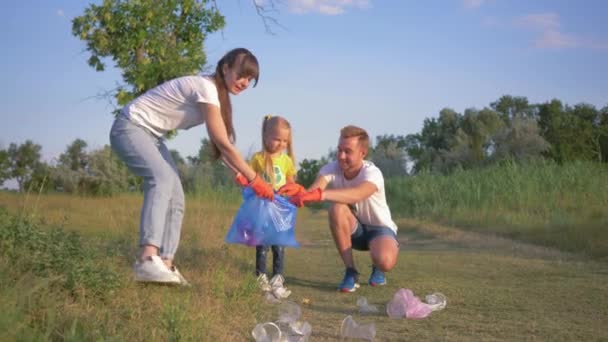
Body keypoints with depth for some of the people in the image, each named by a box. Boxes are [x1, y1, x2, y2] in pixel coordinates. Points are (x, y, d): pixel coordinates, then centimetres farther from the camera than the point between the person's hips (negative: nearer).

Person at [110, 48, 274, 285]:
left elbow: (219, 144, 13)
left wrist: (240, 174, 7)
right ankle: (148, 260, -45)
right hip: (130, 128, -11)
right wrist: (255, 180, -18)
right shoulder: (207, 88, -21)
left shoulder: (217, 90, 9)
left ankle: (164, 265, -1)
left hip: (150, 135, 11)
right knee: (162, 179, -33)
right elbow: (224, 144, -23)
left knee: (176, 198, 2)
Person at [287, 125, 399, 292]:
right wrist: (301, 194, -62)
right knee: (337, 208, -32)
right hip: (353, 230, 3)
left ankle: (376, 269, 6)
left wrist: (321, 194, -66)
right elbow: (315, 188, -38)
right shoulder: (331, 169, -17)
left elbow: (357, 195, -51)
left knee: (385, 261, -37)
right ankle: (350, 272, -17)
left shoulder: (372, 173, -28)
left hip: (379, 228, -3)